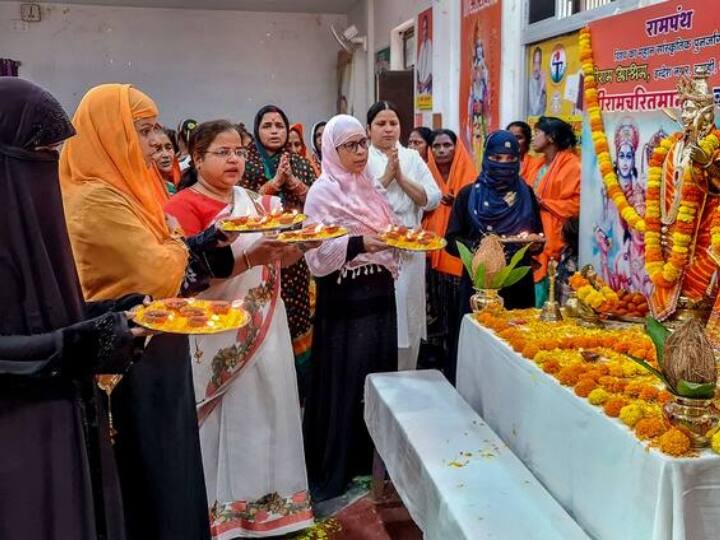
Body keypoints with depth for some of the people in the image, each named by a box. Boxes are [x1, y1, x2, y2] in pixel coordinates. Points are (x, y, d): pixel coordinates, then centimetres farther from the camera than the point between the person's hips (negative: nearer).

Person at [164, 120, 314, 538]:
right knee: (229, 422, 3)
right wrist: (249, 259, -28)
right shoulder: (184, 206, -9)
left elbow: (279, 262, 16)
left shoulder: (257, 202, 10)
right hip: (220, 336, -6)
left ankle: (267, 506, 28)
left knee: (267, 415, 12)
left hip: (266, 330, 6)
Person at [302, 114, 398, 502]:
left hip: (378, 294, 7)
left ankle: (368, 459, 27)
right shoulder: (323, 191, -9)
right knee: (343, 384, -1)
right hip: (345, 300, -7)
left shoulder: (368, 186, 13)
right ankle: (332, 472, 14)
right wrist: (360, 243, -27)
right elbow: (317, 255, -16)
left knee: (379, 377, 11)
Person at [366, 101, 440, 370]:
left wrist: (401, 178, -9)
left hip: (409, 249, 3)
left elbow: (433, 199, 0)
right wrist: (386, 177, -13)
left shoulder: (412, 158, 10)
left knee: (407, 315, 8)